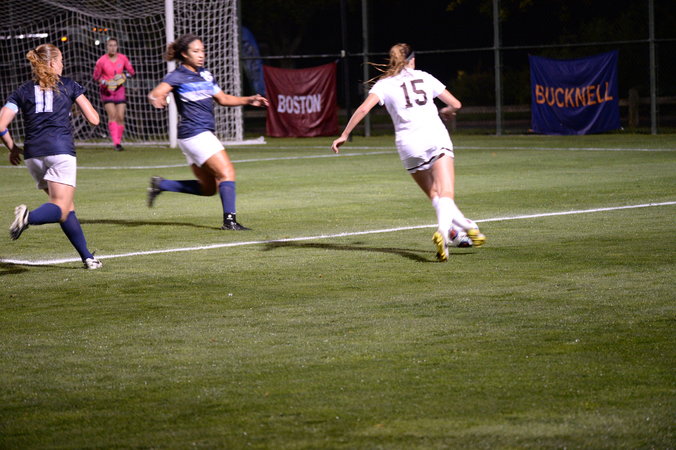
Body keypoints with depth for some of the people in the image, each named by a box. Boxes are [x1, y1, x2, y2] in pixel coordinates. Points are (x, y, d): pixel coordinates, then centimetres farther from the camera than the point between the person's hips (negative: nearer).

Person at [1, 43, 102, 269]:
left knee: (67, 208, 16)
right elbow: (93, 119, 9)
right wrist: (87, 105, 30)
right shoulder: (68, 85, 11)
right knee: (61, 209, -12)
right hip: (60, 150, -4)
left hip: (33, 153, 4)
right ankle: (29, 216, -42)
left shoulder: (23, 91, 16)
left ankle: (87, 256, 12)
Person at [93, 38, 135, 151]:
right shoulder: (102, 61, -10)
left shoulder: (123, 58, -2)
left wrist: (124, 75, -13)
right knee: (112, 115, -16)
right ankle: (116, 142, -21)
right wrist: (106, 83, -18)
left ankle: (119, 141, 13)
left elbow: (131, 72, 7)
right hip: (106, 90, -3)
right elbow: (96, 76, -1)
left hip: (119, 90, 3)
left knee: (120, 117, -2)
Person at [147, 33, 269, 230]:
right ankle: (229, 219, -18)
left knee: (208, 187, 11)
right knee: (227, 172, -16)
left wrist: (249, 100, 12)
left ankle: (160, 184, 18)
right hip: (194, 134, -9)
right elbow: (156, 93, -23)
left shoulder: (205, 74, 15)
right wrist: (157, 99, -48)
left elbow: (223, 99, 23)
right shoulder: (177, 77, -8)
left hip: (204, 134, 9)